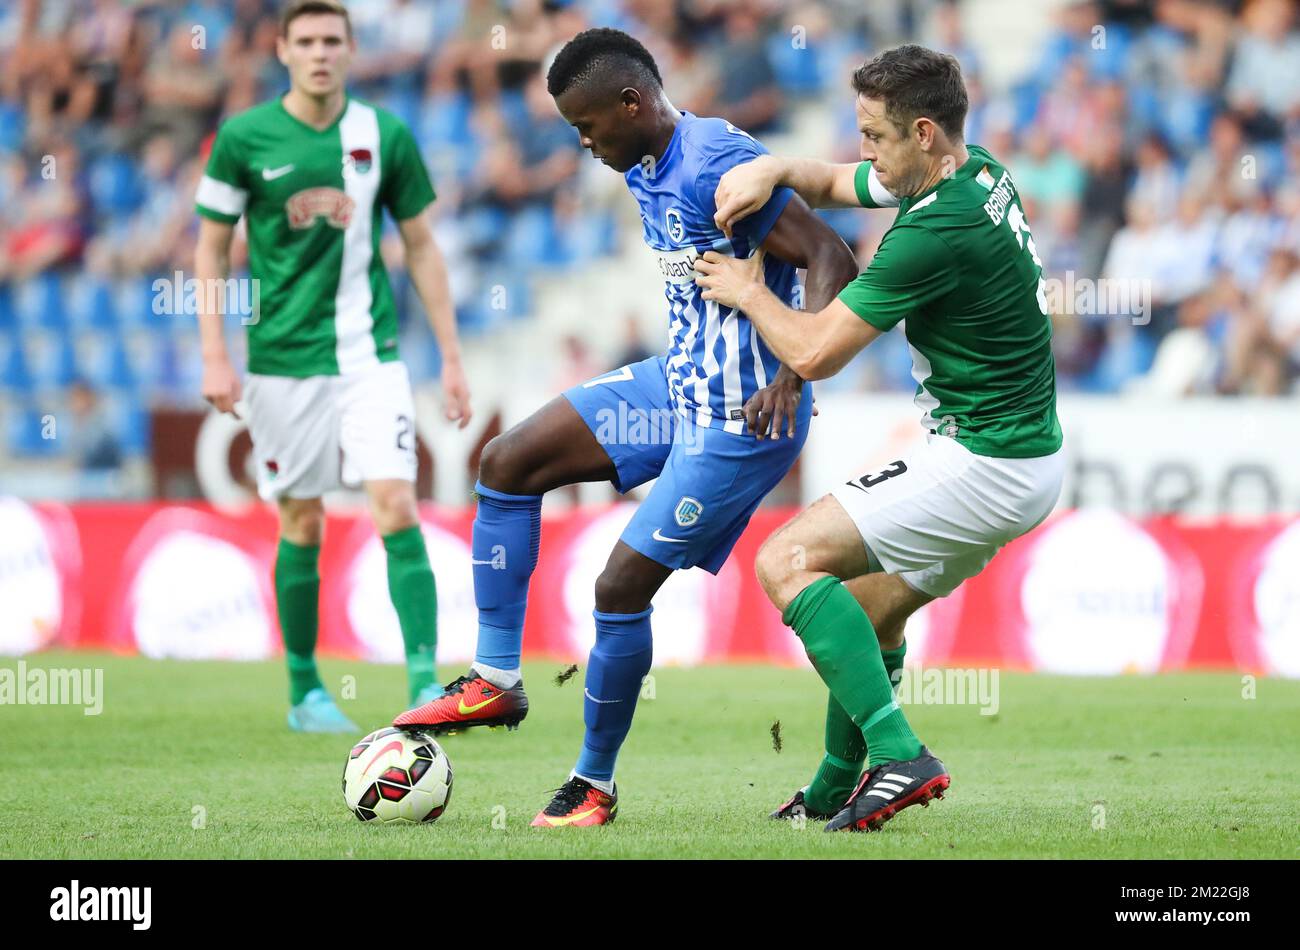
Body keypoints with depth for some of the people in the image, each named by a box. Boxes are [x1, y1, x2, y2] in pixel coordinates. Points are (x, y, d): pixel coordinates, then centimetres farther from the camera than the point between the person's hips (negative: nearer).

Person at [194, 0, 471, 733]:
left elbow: (422, 247, 9)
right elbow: (212, 250, 5)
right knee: (303, 526, 5)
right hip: (283, 360, -1)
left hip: (371, 355, 1)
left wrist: (452, 358, 7)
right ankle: (305, 692, 19)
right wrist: (215, 357, -4)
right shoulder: (244, 138, -2)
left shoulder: (385, 136, 2)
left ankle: (426, 683, -13)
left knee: (397, 507, -12)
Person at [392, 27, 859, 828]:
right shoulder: (646, 173, 8)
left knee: (622, 585, -8)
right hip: (676, 381, 10)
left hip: (739, 421, -10)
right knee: (508, 463, 4)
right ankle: (496, 681, 9)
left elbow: (833, 263, -26)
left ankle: (596, 784, 11)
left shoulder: (720, 165, -22)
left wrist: (791, 377, -33)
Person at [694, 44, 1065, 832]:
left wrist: (746, 292, 1)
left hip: (986, 465, -10)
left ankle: (899, 755, -21)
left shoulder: (938, 230, -23)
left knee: (788, 561, -11)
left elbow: (815, 353, -17)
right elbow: (832, 183, 23)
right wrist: (771, 170, 1)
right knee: (871, 607, 22)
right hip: (1026, 451, 10)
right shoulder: (979, 174, 6)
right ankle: (837, 789, 33)